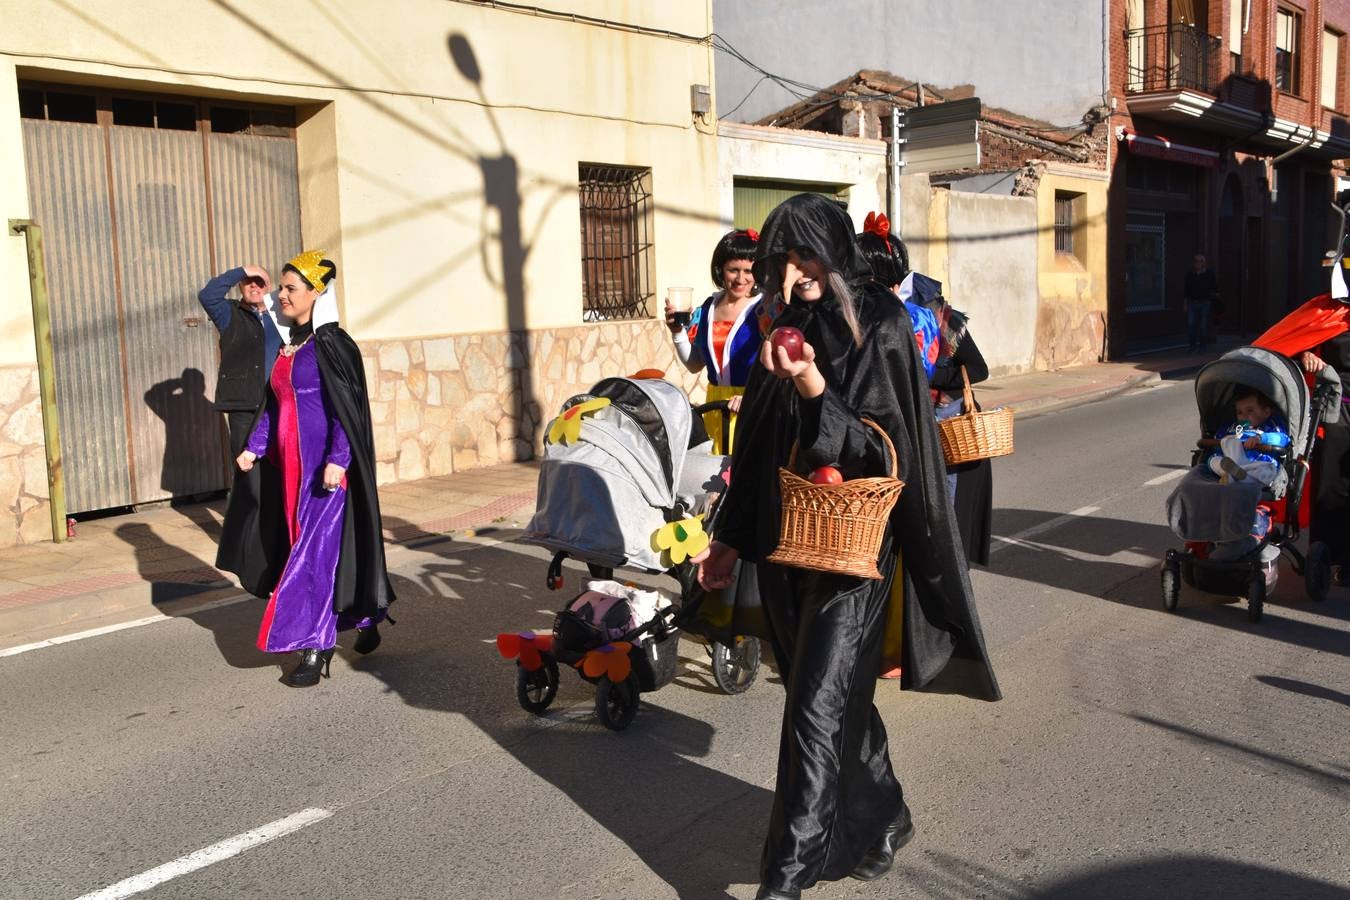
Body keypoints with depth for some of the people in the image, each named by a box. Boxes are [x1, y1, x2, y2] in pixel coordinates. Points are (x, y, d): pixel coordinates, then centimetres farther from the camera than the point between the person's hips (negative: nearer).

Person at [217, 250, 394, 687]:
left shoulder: (331, 344, -11)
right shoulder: (288, 344, 13)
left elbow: (347, 408, -16)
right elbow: (274, 403, 18)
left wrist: (337, 460, -22)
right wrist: (254, 447, 12)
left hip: (324, 466, -8)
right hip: (292, 464, 8)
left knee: (314, 549, -7)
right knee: (311, 546, 12)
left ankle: (315, 648, 0)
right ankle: (366, 619, 27)